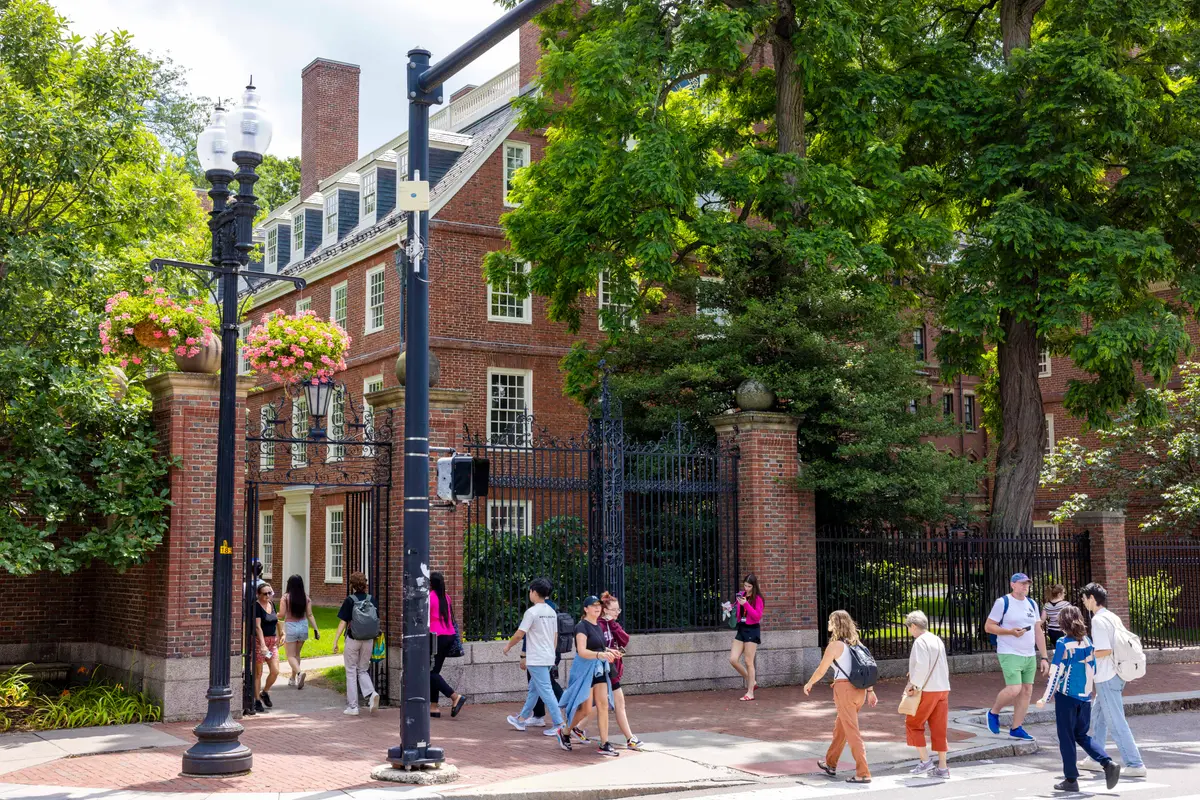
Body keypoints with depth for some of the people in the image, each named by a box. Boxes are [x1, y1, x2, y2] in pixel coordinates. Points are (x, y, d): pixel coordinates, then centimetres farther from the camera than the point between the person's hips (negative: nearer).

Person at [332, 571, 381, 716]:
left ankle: (352, 707, 9)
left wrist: (335, 641, -4)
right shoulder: (371, 600, 2)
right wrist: (374, 640, 17)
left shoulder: (350, 600, -8)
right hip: (368, 640, 3)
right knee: (363, 670, 16)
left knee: (351, 672, 8)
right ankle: (371, 694, -11)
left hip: (353, 639, -3)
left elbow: (343, 622, -9)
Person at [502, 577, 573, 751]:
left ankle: (560, 727, -20)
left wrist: (508, 646, 4)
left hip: (536, 660, -9)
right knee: (533, 689, 21)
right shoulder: (551, 612, 10)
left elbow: (519, 634, -12)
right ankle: (521, 719, 34)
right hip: (548, 658, 9)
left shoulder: (532, 611, -14)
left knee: (546, 692, -12)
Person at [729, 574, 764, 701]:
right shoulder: (741, 595, 8)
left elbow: (758, 616, -18)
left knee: (749, 662, -3)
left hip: (752, 630, -6)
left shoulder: (758, 598, -8)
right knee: (733, 659, -1)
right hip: (741, 629, 6)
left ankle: (750, 693, 7)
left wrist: (746, 604, -25)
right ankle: (751, 682, 18)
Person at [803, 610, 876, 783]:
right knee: (840, 728, 22)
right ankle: (830, 764, 36)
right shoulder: (856, 643, 10)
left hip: (844, 689, -8)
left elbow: (821, 671, -5)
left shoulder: (834, 645, -10)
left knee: (852, 733, -5)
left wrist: (809, 684, 11)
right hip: (859, 690, 8)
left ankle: (863, 774, -8)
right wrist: (870, 690, 16)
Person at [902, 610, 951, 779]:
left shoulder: (920, 642, -10)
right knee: (939, 728, 9)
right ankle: (942, 767, 10)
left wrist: (913, 683, -13)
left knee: (913, 724, 7)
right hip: (943, 689, 7)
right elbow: (944, 666, 18)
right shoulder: (938, 640, 14)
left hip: (927, 690, -7)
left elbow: (922, 665, -21)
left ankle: (925, 760, 3)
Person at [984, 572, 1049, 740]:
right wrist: (1011, 632, -20)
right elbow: (988, 626, -7)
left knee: (1027, 691, 5)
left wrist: (1044, 657, 10)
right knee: (1014, 689, -17)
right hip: (1010, 655, -7)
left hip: (1029, 656, 7)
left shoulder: (1032, 604, 13)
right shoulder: (1003, 602, -6)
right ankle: (993, 713, 8)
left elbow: (1038, 632, 15)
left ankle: (1016, 728, 15)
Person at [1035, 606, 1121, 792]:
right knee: (1081, 735, 17)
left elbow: (1055, 672, -14)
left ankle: (1071, 779, 9)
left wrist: (1045, 698, -10)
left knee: (1066, 738, 5)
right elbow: (1093, 672, 9)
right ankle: (1108, 763, 0)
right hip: (1085, 697, 6)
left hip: (1066, 697, -5)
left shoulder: (1063, 643, -12)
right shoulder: (1088, 642, 4)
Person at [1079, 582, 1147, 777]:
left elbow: (1104, 650, -24)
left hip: (1106, 678, -10)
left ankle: (1134, 764, -4)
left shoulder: (1098, 620, -16)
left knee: (1116, 722, -5)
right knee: (1098, 718, 19)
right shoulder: (1114, 618, 12)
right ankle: (1096, 760, 26)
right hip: (1115, 674, 10)